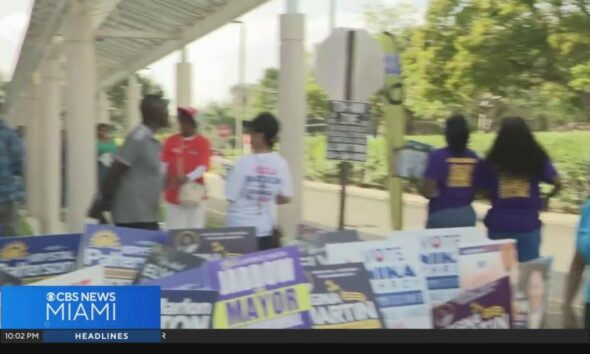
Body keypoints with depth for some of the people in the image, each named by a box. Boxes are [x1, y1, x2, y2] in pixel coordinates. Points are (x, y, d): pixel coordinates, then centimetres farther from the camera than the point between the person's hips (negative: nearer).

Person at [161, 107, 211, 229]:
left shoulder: (203, 142, -1)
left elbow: (202, 167, -11)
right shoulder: (171, 141, 9)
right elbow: (164, 163, 3)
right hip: (173, 195, 3)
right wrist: (165, 177, -18)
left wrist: (187, 178, -28)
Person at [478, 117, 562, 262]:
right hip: (528, 223, 0)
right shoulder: (537, 158, -1)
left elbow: (481, 190, -2)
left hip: (499, 223, 0)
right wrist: (546, 199, 14)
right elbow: (557, 183, -4)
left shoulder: (493, 160, -3)